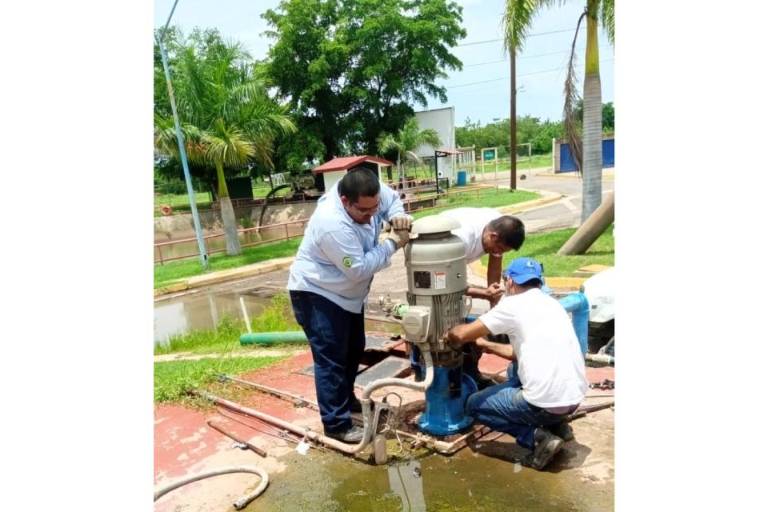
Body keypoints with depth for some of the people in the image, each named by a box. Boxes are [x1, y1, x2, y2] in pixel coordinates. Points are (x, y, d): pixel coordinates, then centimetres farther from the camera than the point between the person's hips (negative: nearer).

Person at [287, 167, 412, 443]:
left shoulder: (368, 195, -15)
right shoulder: (333, 225, -37)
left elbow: (392, 198, 6)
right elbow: (360, 268, -30)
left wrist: (397, 216, -16)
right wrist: (392, 243, -24)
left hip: (346, 291, 9)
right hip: (316, 294, -9)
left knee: (354, 349, 20)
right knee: (331, 360, -5)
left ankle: (346, 399, 40)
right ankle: (336, 424, 7)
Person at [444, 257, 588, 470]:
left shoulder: (513, 304, -8)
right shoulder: (552, 304, 15)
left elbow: (462, 335, -8)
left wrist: (450, 334, 14)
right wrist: (487, 345, 31)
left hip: (547, 402, -8)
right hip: (575, 396, 8)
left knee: (474, 404, 12)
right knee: (515, 370, 32)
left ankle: (537, 437, -1)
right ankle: (557, 425, 18)